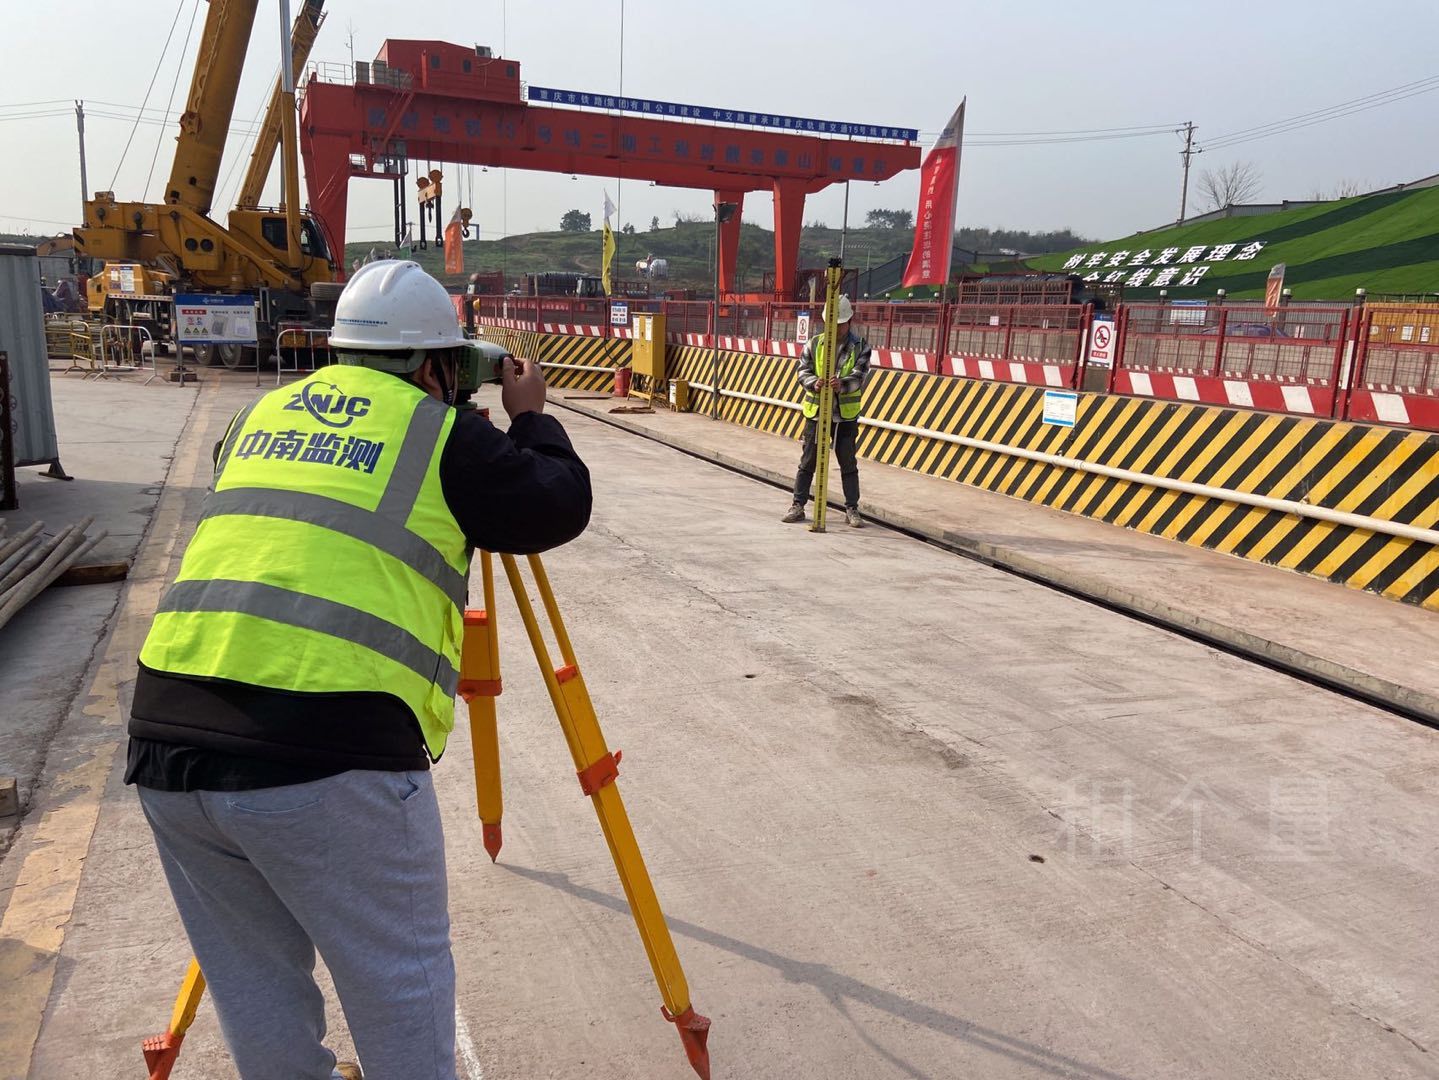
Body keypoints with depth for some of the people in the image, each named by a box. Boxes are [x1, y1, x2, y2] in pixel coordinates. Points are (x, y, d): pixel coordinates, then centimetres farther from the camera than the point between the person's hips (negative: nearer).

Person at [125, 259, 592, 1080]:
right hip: (330, 757, -6)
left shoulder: (260, 415, 20)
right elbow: (563, 505, 9)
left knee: (255, 982, 23)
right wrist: (532, 416, 26)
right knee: (401, 984, 14)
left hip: (164, 742, 7)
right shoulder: (441, 432, 2)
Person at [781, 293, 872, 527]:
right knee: (807, 462, 7)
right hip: (816, 412, 1)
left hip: (846, 414, -1)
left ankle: (852, 509, 17)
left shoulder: (860, 347, -2)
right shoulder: (814, 344, 1)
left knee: (848, 463, 6)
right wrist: (814, 383, -26)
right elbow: (802, 371, -3)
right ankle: (798, 506, 16)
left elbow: (860, 377, -14)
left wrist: (842, 384, -35)